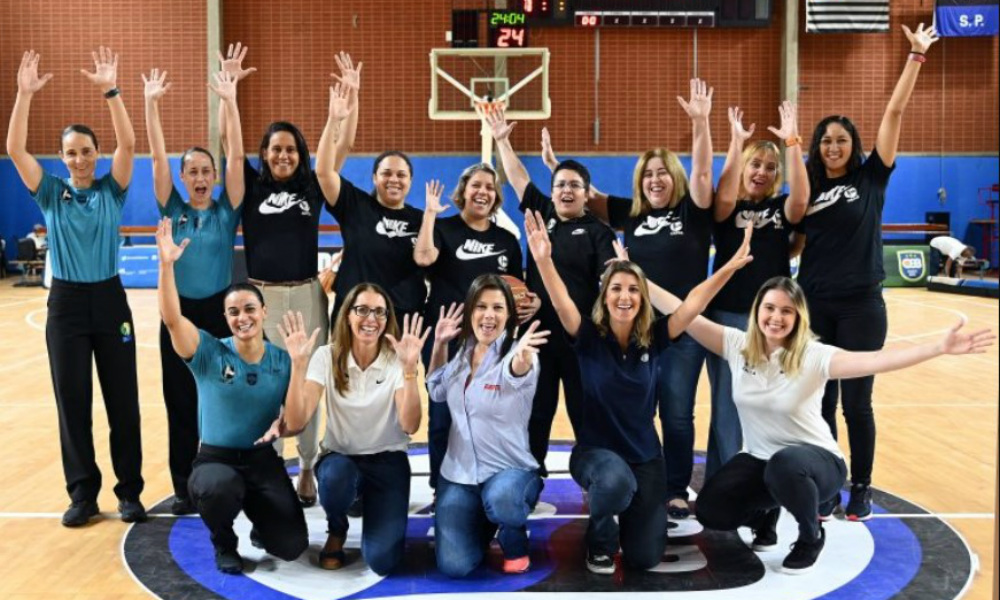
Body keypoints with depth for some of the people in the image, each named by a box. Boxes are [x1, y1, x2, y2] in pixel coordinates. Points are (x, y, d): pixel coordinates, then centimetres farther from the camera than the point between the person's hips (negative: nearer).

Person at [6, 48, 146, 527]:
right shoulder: (50, 193, 4)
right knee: (72, 401, 5)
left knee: (122, 400, 4)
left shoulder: (111, 190, 2)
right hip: (66, 303, 1)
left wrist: (110, 90, -21)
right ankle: (83, 493, 16)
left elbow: (128, 144, -13)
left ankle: (130, 490, 15)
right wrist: (24, 94, -17)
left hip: (109, 299, -1)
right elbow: (15, 150, -8)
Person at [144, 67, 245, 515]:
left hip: (220, 311, -1)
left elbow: (236, 156, -8)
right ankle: (184, 488, 17)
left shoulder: (227, 210, 1)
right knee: (181, 403, 6)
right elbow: (158, 157, -4)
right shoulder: (173, 210, 4)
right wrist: (151, 104, -13)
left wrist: (230, 102, -16)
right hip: (179, 313, 1)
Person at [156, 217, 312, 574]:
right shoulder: (209, 353, -5)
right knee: (219, 487, -39)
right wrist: (166, 264, -33)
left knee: (291, 546, -14)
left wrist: (299, 363, -19)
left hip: (263, 461, 1)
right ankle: (224, 543, -1)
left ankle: (260, 520, 25)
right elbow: (171, 318, -21)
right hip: (215, 458, -1)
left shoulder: (282, 361, -1)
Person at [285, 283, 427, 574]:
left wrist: (409, 369, -34)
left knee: (382, 559, -20)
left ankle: (369, 504, 16)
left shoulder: (396, 359, -10)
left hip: (387, 461, -1)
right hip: (339, 458, 1)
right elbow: (295, 422, -19)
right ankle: (336, 531, 0)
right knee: (336, 476, -37)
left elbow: (410, 426, -23)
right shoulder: (327, 356, -9)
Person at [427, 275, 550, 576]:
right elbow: (437, 393, 21)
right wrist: (439, 345, 7)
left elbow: (518, 372, -40)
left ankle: (515, 542, -4)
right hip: (458, 473, 5)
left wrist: (522, 356, -65)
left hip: (510, 469, -4)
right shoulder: (462, 353, 4)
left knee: (500, 499, -41)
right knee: (453, 566, -12)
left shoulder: (517, 354, -13)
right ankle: (484, 525, 22)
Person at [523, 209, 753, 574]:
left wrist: (731, 266, -24)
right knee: (616, 481, -39)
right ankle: (600, 541, -4)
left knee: (644, 557, -2)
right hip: (595, 451, -2)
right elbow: (561, 302, -28)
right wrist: (543, 259, -44)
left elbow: (694, 303, -13)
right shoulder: (590, 338, -11)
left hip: (645, 456, 3)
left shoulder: (653, 338, -5)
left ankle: (626, 511, 35)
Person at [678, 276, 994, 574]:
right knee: (710, 509, -17)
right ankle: (764, 515, 19)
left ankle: (811, 536, -6)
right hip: (757, 459, 4)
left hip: (816, 460, -3)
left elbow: (875, 360, -31)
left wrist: (939, 347, -43)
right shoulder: (737, 345, -10)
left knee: (784, 464, -39)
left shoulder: (812, 356, -19)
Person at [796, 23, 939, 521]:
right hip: (816, 307, 2)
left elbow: (894, 112, -5)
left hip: (862, 306, -2)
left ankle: (861, 489, 20)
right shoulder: (808, 189, 6)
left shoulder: (871, 178, 0)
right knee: (820, 402, 7)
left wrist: (916, 56, -8)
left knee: (857, 402, 5)